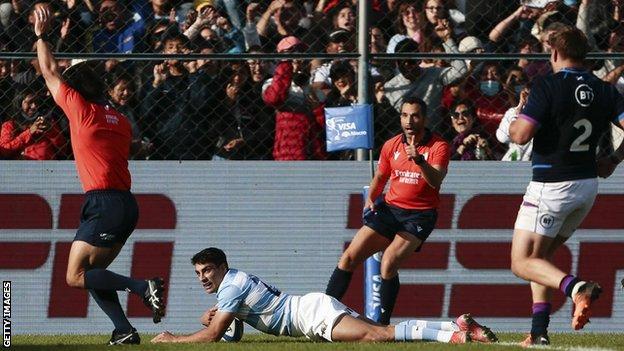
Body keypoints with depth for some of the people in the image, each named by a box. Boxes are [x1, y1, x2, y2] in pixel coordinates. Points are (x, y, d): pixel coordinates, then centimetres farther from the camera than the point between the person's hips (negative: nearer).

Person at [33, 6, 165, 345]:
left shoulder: (81, 109, -3)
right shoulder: (119, 119, 17)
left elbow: (50, 72, 7)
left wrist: (41, 35, 17)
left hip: (104, 203, -9)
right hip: (126, 203, 9)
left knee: (76, 276, -8)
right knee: (91, 272, 13)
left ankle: (144, 287, -19)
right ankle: (124, 330, 2)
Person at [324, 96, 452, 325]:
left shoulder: (438, 147, -8)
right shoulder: (391, 146, 7)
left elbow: (436, 181, -24)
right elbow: (380, 177, 23)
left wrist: (419, 160, -40)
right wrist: (370, 199, 4)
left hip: (420, 216, -5)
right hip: (390, 209, 5)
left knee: (389, 262, -25)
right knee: (349, 257, -6)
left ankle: (383, 323, -16)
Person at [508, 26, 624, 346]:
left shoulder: (547, 87, -13)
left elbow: (521, 135, -20)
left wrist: (514, 122, 3)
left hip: (552, 185, -7)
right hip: (588, 185, 7)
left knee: (522, 263, -2)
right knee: (541, 255, 21)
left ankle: (575, 286, -29)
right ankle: (540, 329, 12)